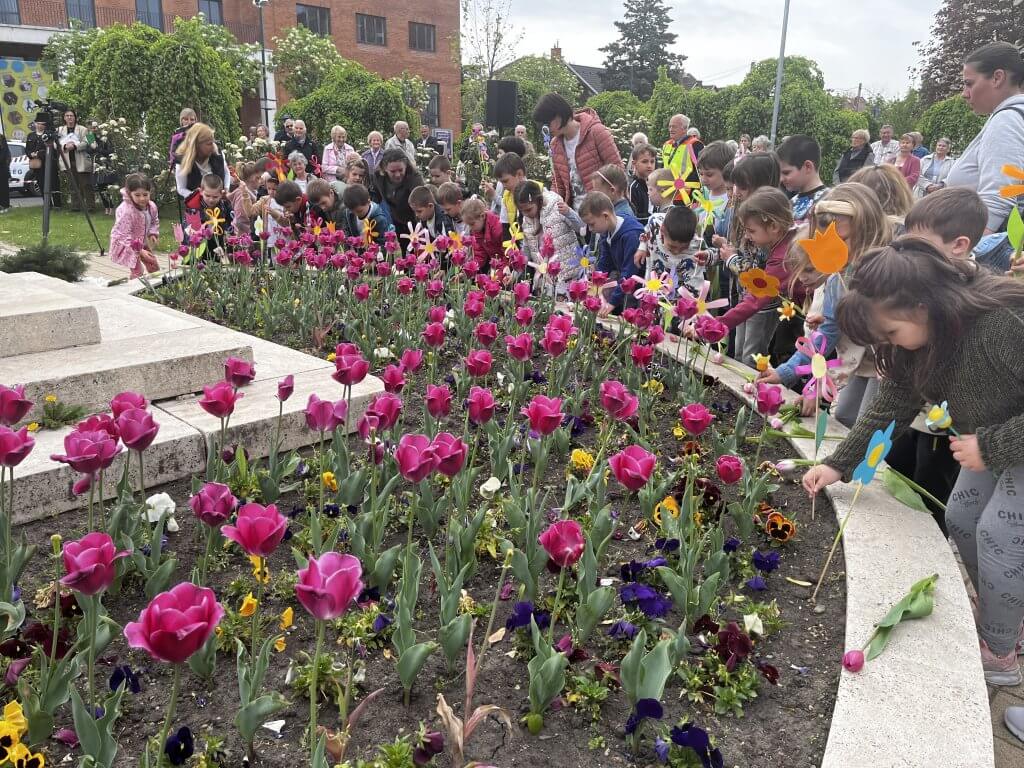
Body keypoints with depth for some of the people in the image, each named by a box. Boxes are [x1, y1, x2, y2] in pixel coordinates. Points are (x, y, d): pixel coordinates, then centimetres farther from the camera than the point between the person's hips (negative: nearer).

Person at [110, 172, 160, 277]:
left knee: (154, 267, 16)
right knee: (137, 270, -16)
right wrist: (139, 251, -34)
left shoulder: (152, 207, -11)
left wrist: (153, 233, -8)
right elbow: (124, 235, -31)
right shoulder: (126, 211, -33)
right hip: (124, 245, -7)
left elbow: (154, 222, 12)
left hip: (142, 243, 7)